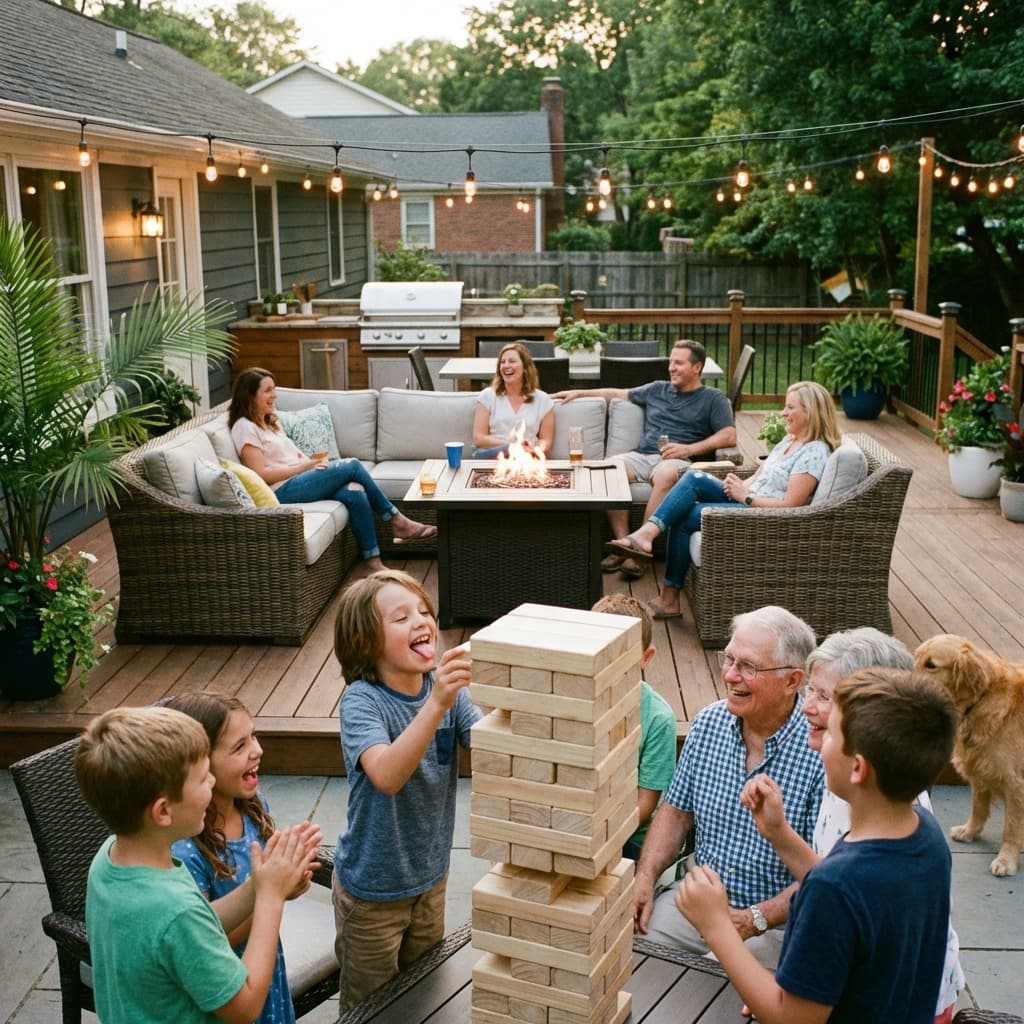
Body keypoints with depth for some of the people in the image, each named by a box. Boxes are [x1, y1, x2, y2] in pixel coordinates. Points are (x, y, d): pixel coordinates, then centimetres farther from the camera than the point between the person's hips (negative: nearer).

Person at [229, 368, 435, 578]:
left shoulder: (270, 421, 23)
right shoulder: (244, 428, -5)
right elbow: (261, 474, -14)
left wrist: (313, 460, -2)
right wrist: (303, 466, -13)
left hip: (298, 480, 8)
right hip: (283, 491, -8)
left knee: (354, 493, -22)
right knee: (352, 466, -18)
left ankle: (373, 562, -25)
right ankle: (397, 521, -7)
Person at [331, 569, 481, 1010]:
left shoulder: (446, 686, -10)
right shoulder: (361, 700, -24)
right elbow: (386, 776, -40)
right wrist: (436, 705, -51)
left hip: (430, 875, 5)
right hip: (373, 886, -4)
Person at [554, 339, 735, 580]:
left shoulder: (713, 399, 13)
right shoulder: (657, 389, 28)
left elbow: (729, 436, -1)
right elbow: (618, 394, 35)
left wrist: (689, 448, -13)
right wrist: (579, 393, 29)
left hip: (676, 460, -4)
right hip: (641, 456, 4)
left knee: (664, 474, -41)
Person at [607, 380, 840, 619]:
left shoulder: (815, 452, -15)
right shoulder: (788, 441, 16)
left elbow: (790, 505, -21)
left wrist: (745, 496, -16)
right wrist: (738, 486, -3)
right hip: (746, 502, 9)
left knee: (683, 518, -15)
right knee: (694, 478, -10)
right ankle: (647, 533, -23)